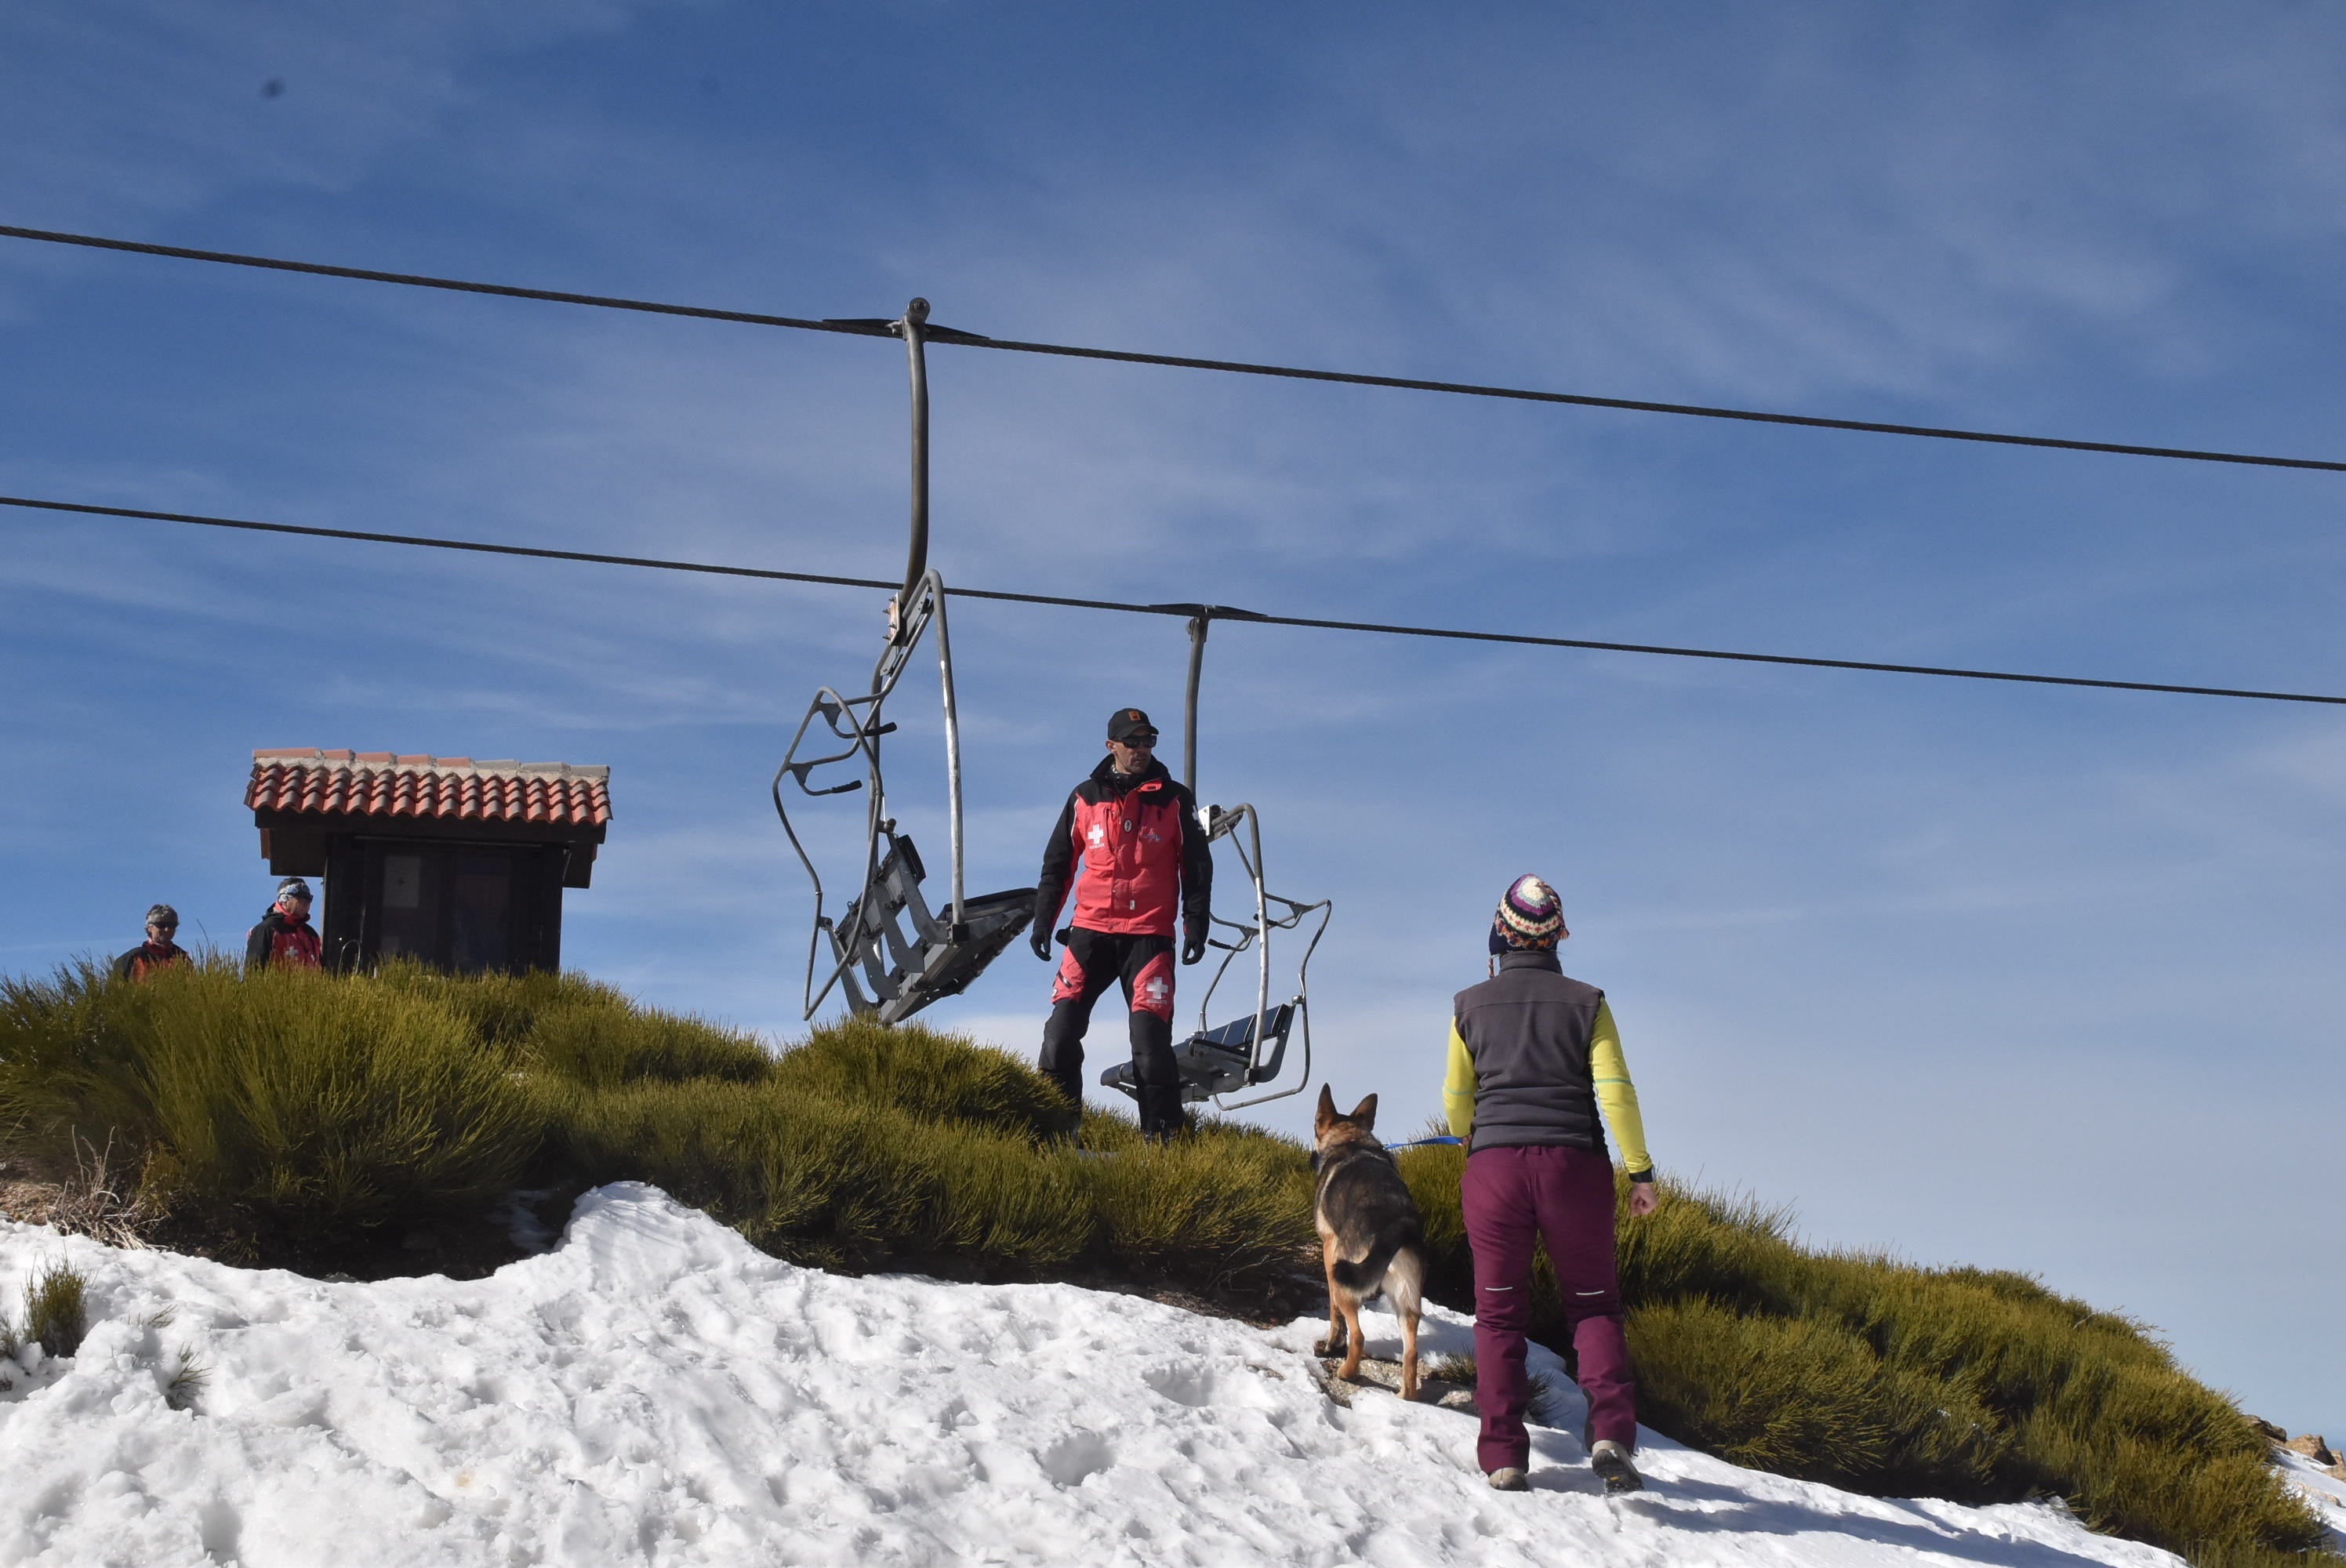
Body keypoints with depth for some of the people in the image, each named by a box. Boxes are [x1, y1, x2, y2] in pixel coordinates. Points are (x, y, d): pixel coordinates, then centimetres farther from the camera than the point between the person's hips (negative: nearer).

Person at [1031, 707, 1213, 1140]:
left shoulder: (1174, 800, 5)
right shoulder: (1084, 799, 9)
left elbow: (1197, 867, 8)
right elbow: (1057, 863, 16)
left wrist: (1195, 926, 0)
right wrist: (1043, 921, 10)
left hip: (1149, 934, -2)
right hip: (1090, 931, 2)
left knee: (1151, 1041, -8)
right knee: (1061, 1032, -6)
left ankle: (1164, 1135, 0)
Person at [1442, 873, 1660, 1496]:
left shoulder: (1471, 1006, 5)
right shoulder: (1586, 1002, 2)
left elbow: (1456, 1098, 12)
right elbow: (1615, 1091, -4)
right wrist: (1640, 1171, 2)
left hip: (1495, 1164, 0)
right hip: (1574, 1164, 0)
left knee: (1499, 1314, 8)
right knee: (1594, 1305, 9)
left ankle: (1503, 1455, 2)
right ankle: (1611, 1433, -11)